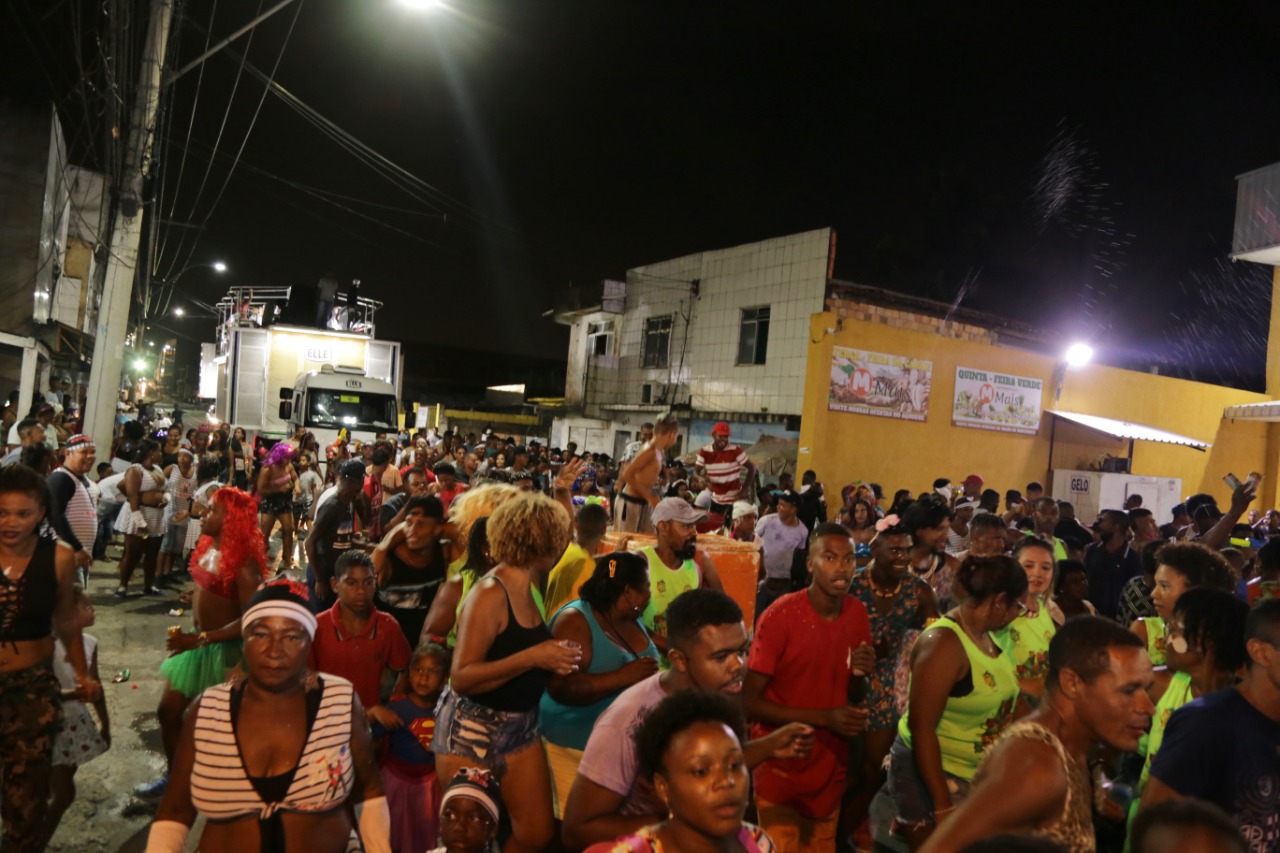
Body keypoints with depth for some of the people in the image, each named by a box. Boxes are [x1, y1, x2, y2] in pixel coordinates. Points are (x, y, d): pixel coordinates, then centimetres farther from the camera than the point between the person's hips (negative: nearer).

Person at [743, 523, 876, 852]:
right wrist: (824, 718, -26)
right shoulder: (779, 616, -21)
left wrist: (864, 673, -13)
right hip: (782, 770, -5)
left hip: (831, 768, 5)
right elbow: (749, 701, -19)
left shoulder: (858, 612, -4)